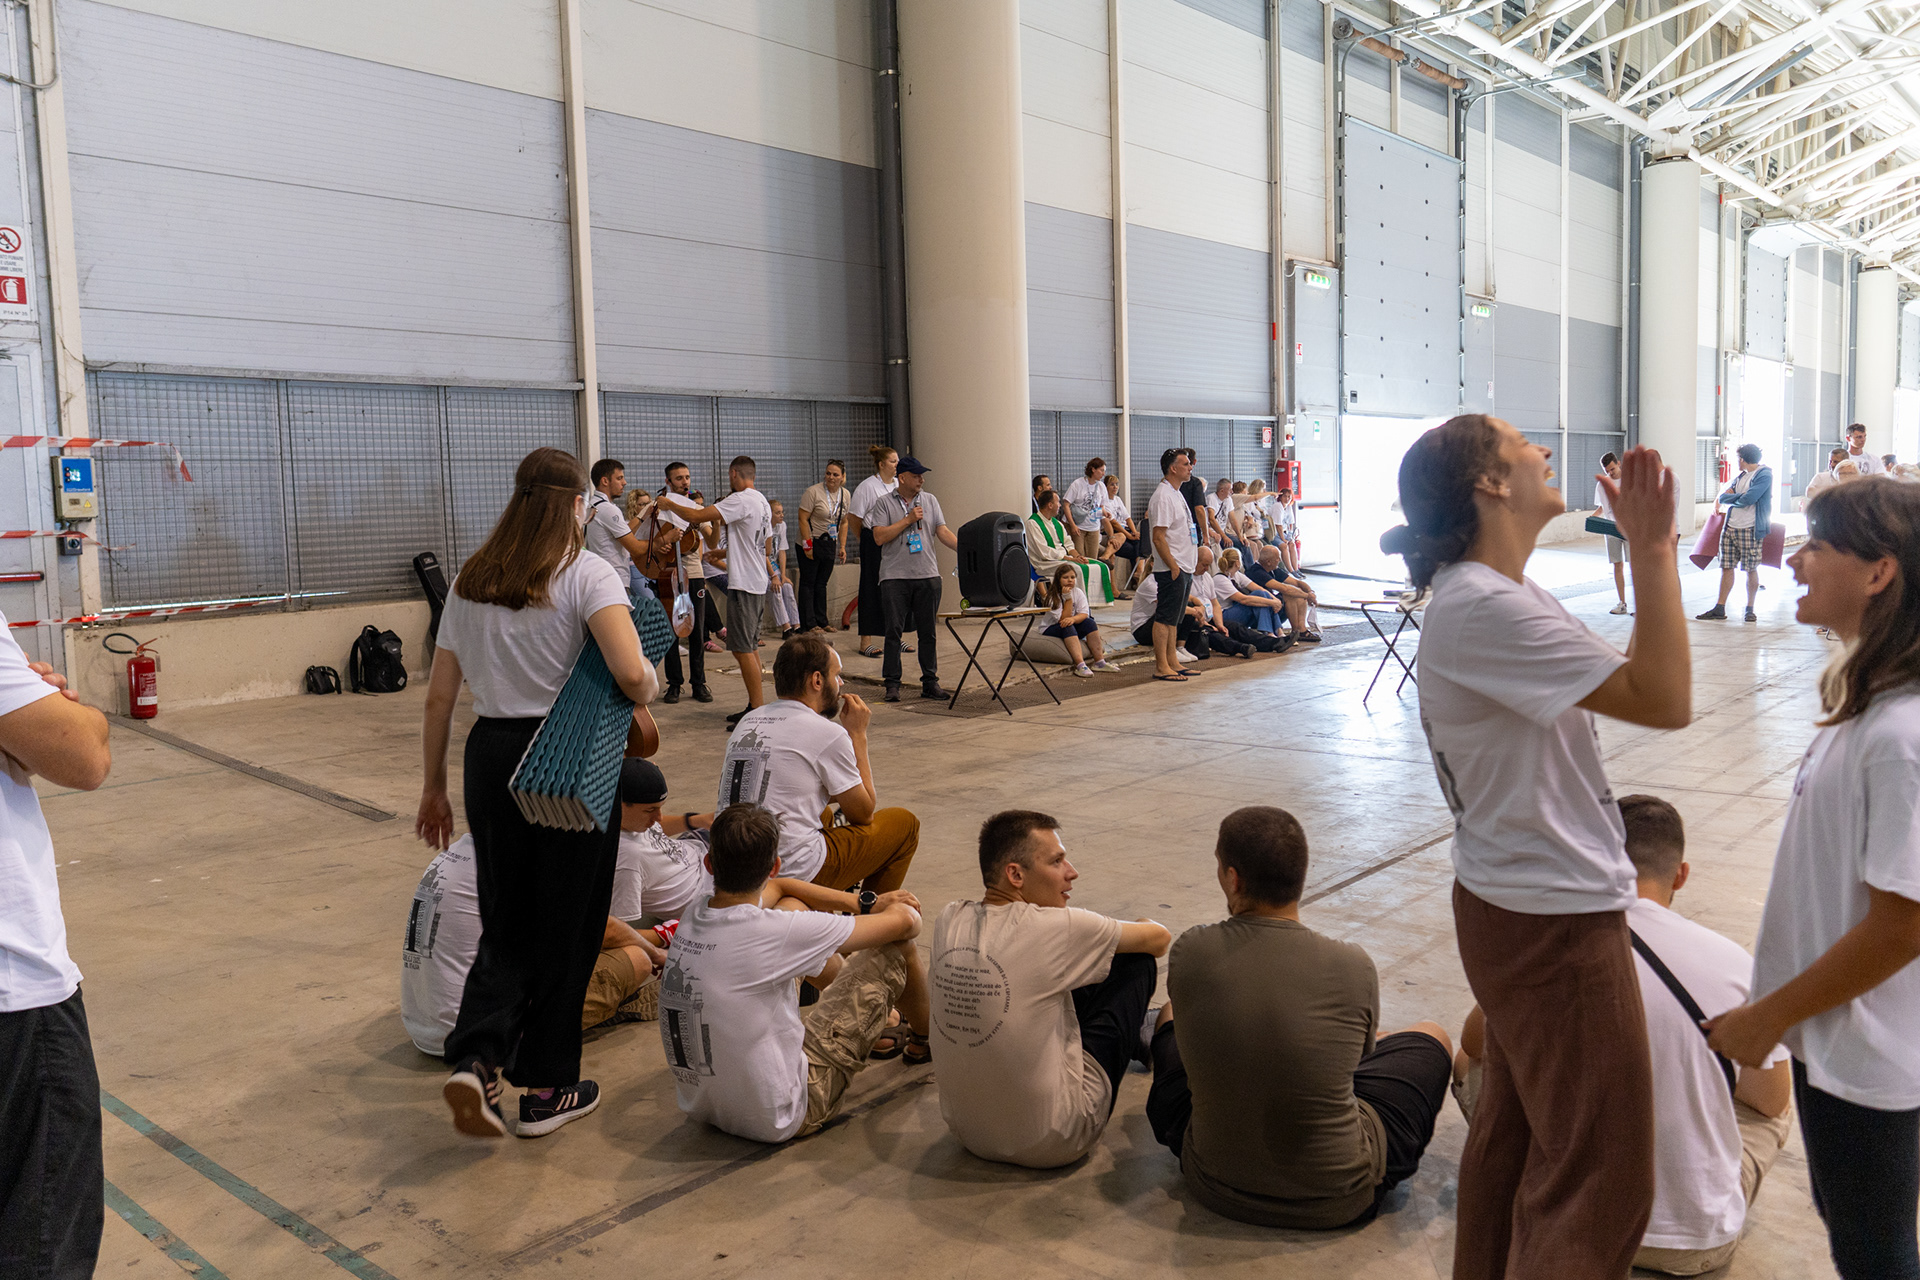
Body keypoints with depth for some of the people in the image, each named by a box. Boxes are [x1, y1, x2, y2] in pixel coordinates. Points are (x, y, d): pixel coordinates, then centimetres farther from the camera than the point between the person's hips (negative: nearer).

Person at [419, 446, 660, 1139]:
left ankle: (475, 1058, -3)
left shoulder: (469, 581, 8)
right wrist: (647, 695, -2)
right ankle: (547, 1088, 21)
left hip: (492, 755, 5)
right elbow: (631, 673, -24)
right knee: (566, 925, 10)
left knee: (506, 923, 17)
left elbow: (439, 697, 9)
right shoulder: (587, 574, -8)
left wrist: (434, 786, 17)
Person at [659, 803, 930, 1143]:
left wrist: (869, 908, 15)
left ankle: (879, 1021, 45)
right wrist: (887, 909, 10)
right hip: (778, 1119, -7)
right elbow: (904, 922, -14)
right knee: (897, 949, -2)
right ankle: (926, 1038, 33)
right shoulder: (772, 933, -27)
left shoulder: (692, 919, -6)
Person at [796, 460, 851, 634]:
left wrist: (842, 546, 7)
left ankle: (821, 621, 18)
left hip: (830, 544, 6)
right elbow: (803, 519, -15)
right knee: (808, 583, -1)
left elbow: (844, 522, 13)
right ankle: (808, 625, 0)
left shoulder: (845, 494, 5)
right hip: (811, 544, -5)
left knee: (821, 583, 12)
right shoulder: (813, 491, -14)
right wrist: (808, 545, -17)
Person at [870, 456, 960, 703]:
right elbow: (879, 536, -8)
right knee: (894, 630, -2)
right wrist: (908, 519, -9)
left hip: (927, 574, 3)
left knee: (928, 632, 6)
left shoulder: (930, 501, 12)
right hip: (895, 576, -3)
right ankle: (892, 684, 4)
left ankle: (930, 682, 13)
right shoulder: (884, 504, 2)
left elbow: (942, 531, 5)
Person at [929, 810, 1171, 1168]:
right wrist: (1144, 925, 21)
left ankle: (1136, 1033, 52)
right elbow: (1159, 939, -5)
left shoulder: (948, 922, -5)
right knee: (1137, 963, 5)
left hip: (967, 1132, 6)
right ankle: (1139, 1035, 38)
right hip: (1050, 1143, -6)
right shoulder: (1053, 929, -21)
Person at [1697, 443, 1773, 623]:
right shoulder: (1741, 476, 19)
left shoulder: (1764, 475, -7)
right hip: (1730, 527, 7)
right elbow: (1723, 495, 18)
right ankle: (1719, 609, 7)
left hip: (1750, 530, -7)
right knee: (1726, 567, 5)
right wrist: (1720, 499, -5)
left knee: (1751, 569, 1)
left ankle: (1750, 609, 10)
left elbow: (1747, 499, -18)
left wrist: (1725, 498, -1)